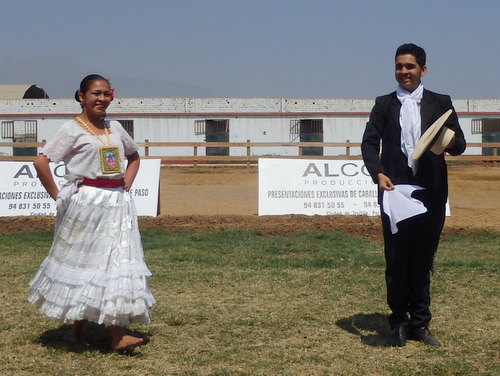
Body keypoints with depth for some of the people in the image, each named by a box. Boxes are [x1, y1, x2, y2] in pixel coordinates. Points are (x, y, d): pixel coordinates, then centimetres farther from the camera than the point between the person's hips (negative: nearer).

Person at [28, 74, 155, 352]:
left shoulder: (115, 128, 13)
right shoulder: (72, 129, -5)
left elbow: (134, 156, 28)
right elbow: (41, 161, -12)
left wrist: (126, 186, 14)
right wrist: (57, 196, -9)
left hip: (117, 204, 6)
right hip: (87, 204, -6)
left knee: (117, 264, 2)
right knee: (85, 265, -1)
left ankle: (117, 334, 4)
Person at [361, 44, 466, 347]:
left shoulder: (441, 103, 9)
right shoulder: (384, 104, 9)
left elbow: (460, 145, 4)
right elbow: (369, 143, 0)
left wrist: (450, 143, -20)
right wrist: (378, 173, -18)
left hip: (431, 193, 1)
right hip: (395, 190, 0)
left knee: (423, 261, 8)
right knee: (397, 261, 4)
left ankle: (420, 323, 18)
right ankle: (399, 322, 15)